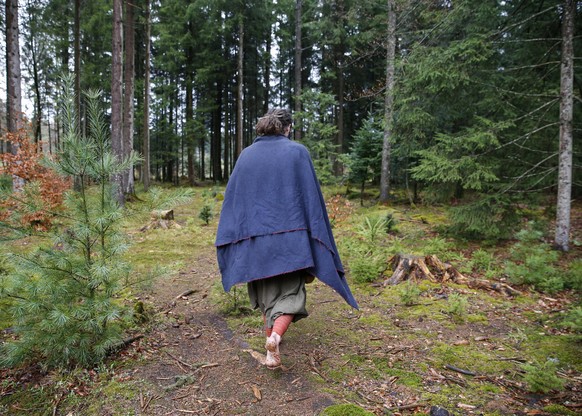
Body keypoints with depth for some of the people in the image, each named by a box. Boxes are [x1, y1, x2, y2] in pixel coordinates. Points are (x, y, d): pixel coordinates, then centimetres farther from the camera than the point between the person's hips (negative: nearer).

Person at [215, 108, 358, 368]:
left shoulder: (246, 155, 7)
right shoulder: (297, 152, -2)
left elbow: (232, 198, 7)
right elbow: (311, 197, -5)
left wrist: (231, 245, 12)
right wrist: (315, 247, 1)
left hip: (254, 238, 4)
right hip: (289, 237, -3)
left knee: (266, 295, 18)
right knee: (290, 294, 6)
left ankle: (272, 351, 23)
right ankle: (275, 336, -19)